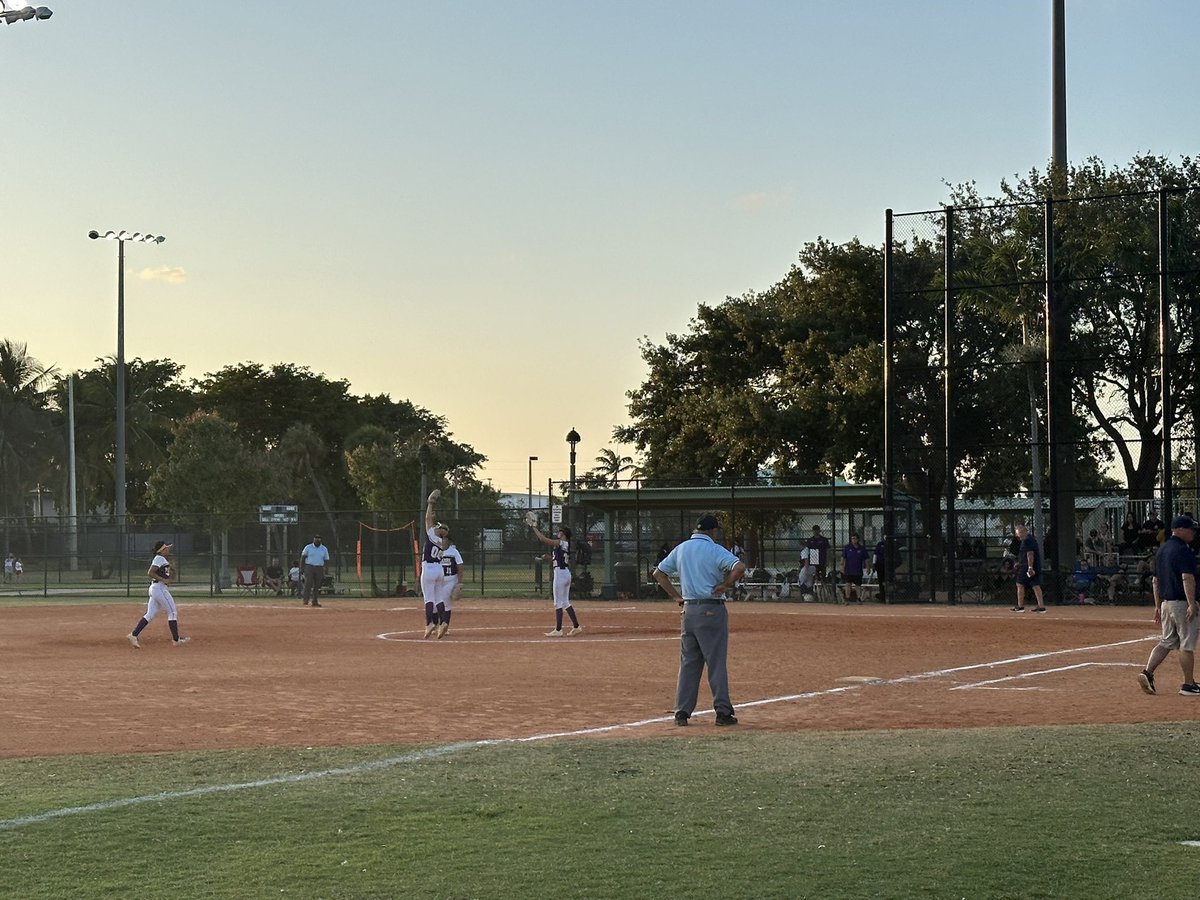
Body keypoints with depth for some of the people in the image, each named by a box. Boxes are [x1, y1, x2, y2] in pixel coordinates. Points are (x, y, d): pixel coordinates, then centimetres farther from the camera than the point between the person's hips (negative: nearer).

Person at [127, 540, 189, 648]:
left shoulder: (164, 560, 20)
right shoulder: (159, 559, -10)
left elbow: (171, 578, 22)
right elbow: (150, 573, -20)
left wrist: (172, 569, 3)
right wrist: (163, 579, -20)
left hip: (154, 589, 10)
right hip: (159, 588, -10)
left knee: (150, 614, 5)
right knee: (172, 612, -2)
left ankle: (133, 635, -3)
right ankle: (176, 640, 2)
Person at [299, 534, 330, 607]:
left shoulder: (324, 549, 8)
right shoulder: (308, 547, 3)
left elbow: (326, 560, 10)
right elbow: (303, 558, 4)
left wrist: (324, 572, 2)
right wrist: (301, 569, -5)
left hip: (319, 568, 2)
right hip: (309, 567, -2)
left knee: (317, 585, 5)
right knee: (308, 584, -15)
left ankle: (315, 601, 13)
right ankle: (305, 600, -17)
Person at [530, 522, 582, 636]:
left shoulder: (560, 543, -12)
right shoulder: (564, 545, 15)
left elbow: (543, 539, -16)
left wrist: (534, 528, -6)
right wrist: (549, 557, 9)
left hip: (560, 572, -10)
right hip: (566, 572, 10)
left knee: (558, 603, -5)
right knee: (565, 602, 15)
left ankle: (558, 630, -4)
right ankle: (576, 626, 15)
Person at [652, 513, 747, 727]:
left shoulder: (681, 549, 10)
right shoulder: (714, 550, -9)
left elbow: (658, 573, 16)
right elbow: (740, 567, -24)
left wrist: (677, 596, 12)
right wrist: (725, 585, -10)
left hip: (689, 609, 5)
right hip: (712, 610, -5)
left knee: (688, 663, 10)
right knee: (716, 662, 0)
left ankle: (682, 711, 7)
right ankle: (722, 711, 1)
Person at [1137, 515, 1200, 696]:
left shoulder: (1162, 550, 14)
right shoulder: (1183, 550, -14)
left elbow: (1156, 581, 18)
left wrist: (1158, 606, 21)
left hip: (1166, 603, 8)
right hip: (1182, 602, -8)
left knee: (1166, 642, 13)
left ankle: (1147, 672, -1)